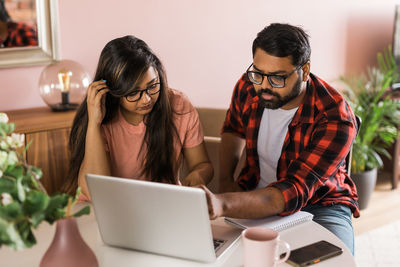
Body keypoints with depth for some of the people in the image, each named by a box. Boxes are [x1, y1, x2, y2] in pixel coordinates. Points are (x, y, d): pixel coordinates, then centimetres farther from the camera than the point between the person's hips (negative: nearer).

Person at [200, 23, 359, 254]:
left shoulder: (336, 120, -26)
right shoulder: (248, 87, -9)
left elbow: (293, 193, -35)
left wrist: (222, 205, -51)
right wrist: (226, 179, 0)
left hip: (319, 203, -3)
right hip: (255, 195, 4)